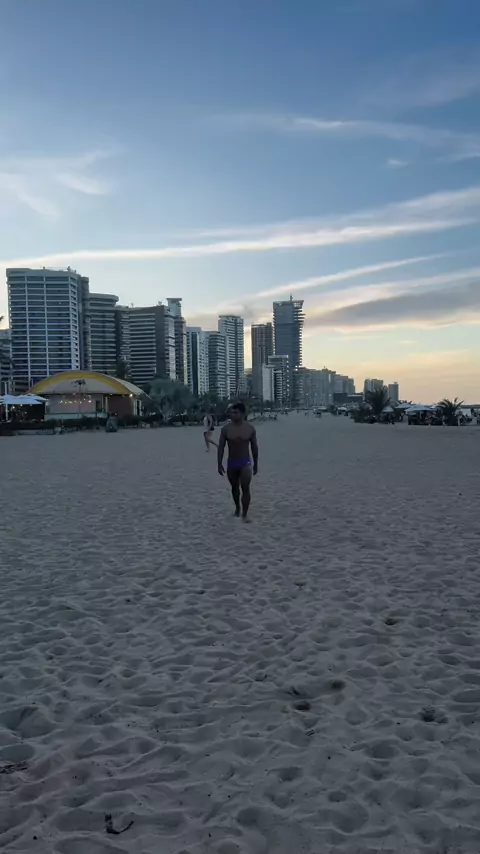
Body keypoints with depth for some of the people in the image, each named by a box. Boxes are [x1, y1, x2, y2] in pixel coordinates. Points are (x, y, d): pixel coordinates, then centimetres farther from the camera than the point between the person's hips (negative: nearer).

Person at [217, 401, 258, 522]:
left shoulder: (250, 428, -5)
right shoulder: (226, 429, -7)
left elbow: (254, 447, 5)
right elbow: (221, 447, -1)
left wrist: (255, 464, 8)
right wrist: (220, 464, -4)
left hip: (245, 462, -1)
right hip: (231, 463, 2)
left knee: (245, 488, -10)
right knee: (234, 487, 15)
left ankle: (245, 513, -2)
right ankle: (237, 508, 37)